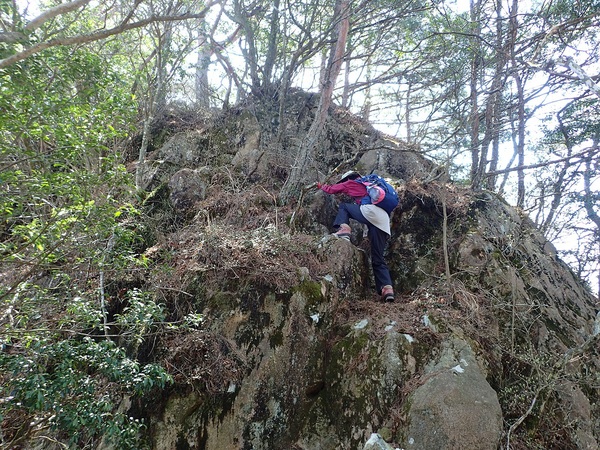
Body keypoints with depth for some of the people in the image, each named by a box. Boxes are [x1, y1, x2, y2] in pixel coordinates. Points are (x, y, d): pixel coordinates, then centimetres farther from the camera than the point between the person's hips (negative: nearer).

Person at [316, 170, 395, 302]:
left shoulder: (351, 183, 19)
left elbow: (332, 189, 30)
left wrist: (321, 186, 49)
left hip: (370, 212, -6)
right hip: (384, 223, 7)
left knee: (343, 206, 20)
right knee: (378, 259, 10)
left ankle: (343, 230, -5)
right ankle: (387, 289, -5)